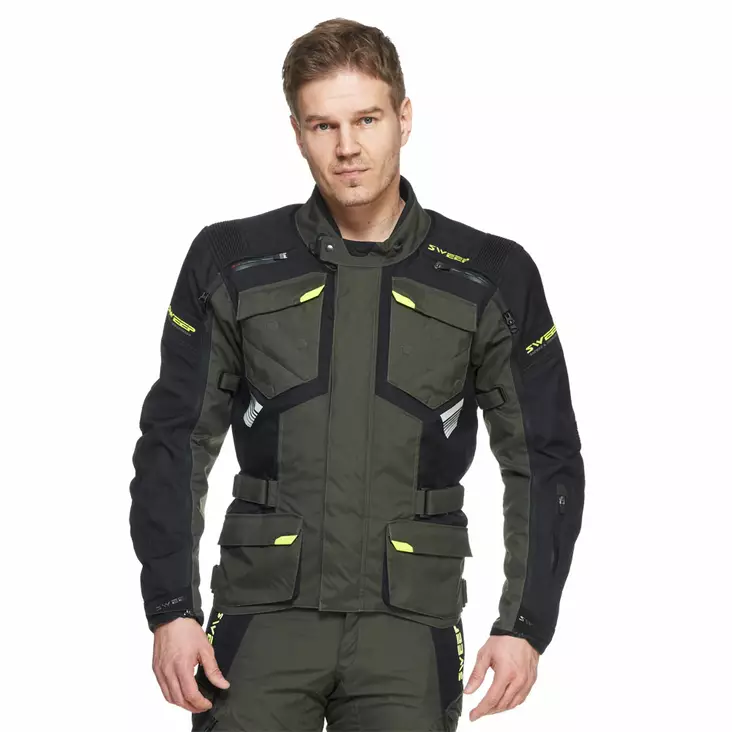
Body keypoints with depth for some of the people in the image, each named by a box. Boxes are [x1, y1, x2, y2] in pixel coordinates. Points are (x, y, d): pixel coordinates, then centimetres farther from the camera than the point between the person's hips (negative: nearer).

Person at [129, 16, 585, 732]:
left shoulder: (492, 278, 4)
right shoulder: (232, 264, 4)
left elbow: (543, 462, 8)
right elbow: (175, 444, 6)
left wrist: (526, 624, 1)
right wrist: (170, 610, -1)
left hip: (408, 625, 0)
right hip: (262, 616, 0)